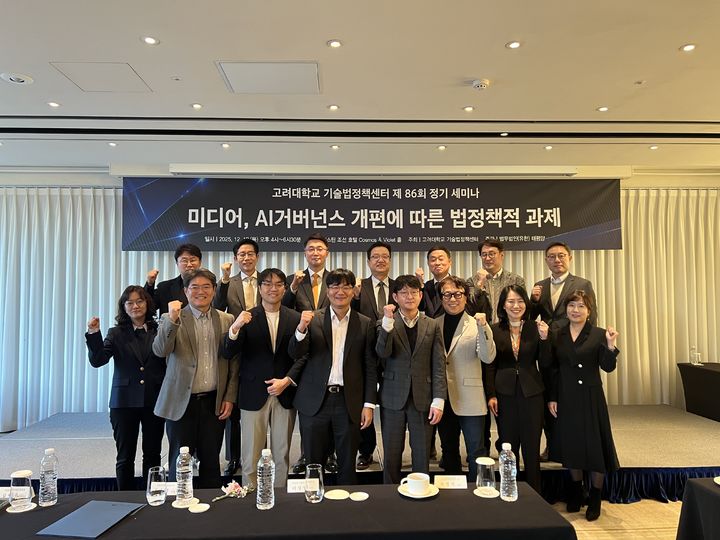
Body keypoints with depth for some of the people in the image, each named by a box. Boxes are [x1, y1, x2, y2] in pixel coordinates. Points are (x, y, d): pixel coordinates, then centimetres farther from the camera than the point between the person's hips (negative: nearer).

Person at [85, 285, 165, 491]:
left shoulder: (158, 331, 1)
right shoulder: (117, 333, 3)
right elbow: (97, 360, -10)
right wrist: (94, 334, -20)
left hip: (154, 401, 0)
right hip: (124, 402, 0)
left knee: (152, 454, 11)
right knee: (125, 456, 9)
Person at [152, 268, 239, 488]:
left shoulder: (226, 320, 4)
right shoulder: (172, 319, -1)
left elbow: (233, 361, 6)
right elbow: (160, 351, -16)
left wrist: (230, 397, 1)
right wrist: (172, 320, -28)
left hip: (214, 402, 2)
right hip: (182, 402, -2)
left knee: (211, 461, 13)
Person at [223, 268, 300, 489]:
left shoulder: (295, 318, 2)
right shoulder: (247, 317, -2)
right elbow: (230, 352, -13)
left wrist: (286, 381, -10)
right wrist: (235, 328, -30)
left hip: (285, 394, 2)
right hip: (254, 395, -1)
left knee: (282, 456, 12)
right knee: (250, 457, 7)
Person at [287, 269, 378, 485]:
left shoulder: (365, 324, 2)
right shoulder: (312, 319, 1)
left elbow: (370, 368, 3)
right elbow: (296, 354, -7)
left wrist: (369, 404, -2)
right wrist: (301, 328, -25)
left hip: (349, 402, 0)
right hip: (315, 401, 0)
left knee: (347, 465, 13)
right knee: (313, 463, 12)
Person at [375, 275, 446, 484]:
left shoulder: (432, 325, 5)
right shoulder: (386, 323, 2)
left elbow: (439, 366, 2)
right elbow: (382, 353, -14)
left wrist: (438, 400, -5)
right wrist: (388, 321, -24)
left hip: (422, 399, 1)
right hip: (393, 399, -1)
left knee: (422, 456, 9)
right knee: (391, 455, 9)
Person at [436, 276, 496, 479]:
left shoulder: (476, 324, -4)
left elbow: (488, 358, -15)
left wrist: (483, 328, -27)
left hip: (469, 400, -3)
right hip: (443, 398, 4)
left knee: (476, 451, 0)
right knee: (449, 450, 16)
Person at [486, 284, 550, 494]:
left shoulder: (535, 328, 1)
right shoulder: (495, 330, 0)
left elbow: (545, 364, -1)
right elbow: (490, 366, 2)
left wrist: (544, 338, -14)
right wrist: (491, 395, -4)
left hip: (531, 393, 0)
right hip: (505, 394, 0)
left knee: (532, 449, 7)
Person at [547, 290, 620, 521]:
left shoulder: (599, 334, -5)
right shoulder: (557, 335, 2)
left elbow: (608, 367, -11)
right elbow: (553, 370, 4)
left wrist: (610, 345, -27)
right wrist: (552, 398, 1)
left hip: (591, 398, -2)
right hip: (566, 398, 3)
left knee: (595, 444, 5)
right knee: (571, 444, 13)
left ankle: (595, 498, 23)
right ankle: (575, 492, 33)